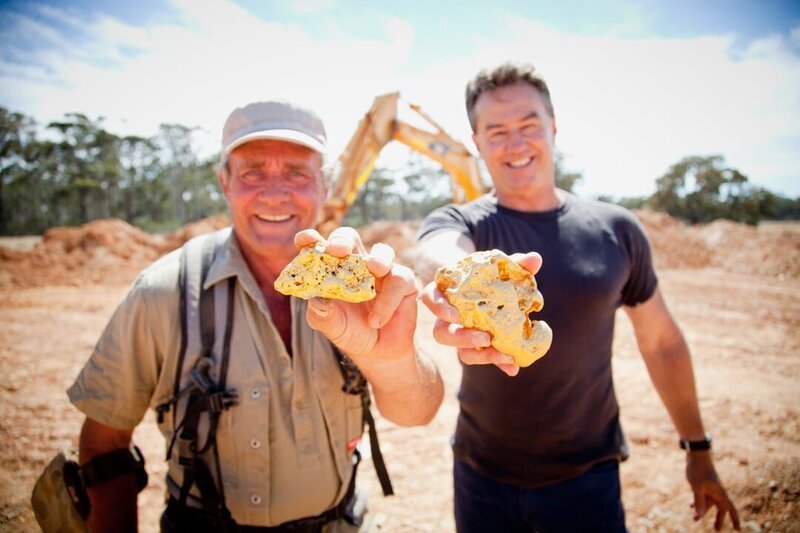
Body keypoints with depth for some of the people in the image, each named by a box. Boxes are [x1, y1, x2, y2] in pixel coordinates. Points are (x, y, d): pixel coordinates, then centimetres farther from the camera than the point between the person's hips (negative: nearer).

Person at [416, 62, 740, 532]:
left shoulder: (616, 230, -4)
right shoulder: (458, 222, -8)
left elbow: (661, 341, 6)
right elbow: (437, 252, -33)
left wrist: (699, 448, 10)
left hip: (586, 477, 0)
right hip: (482, 476, 1)